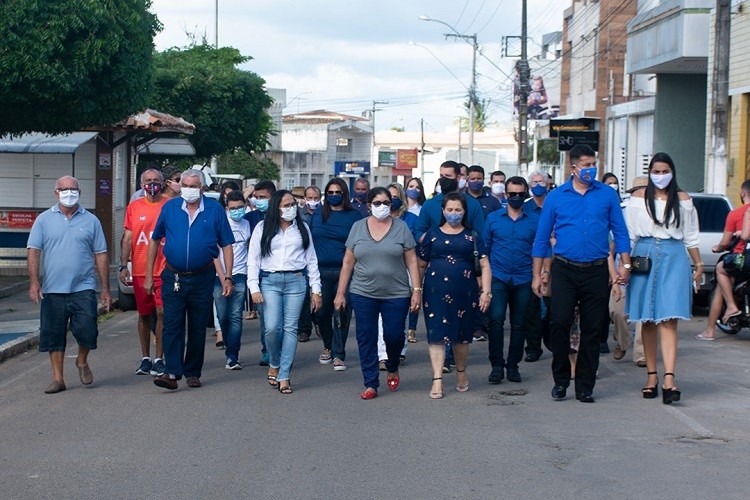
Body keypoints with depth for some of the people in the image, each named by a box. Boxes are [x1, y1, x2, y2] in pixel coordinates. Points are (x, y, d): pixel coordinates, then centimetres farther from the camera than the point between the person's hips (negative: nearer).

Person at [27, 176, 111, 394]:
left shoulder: (91, 220, 8)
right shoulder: (44, 219, 6)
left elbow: (101, 255, 9)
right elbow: (33, 251, 2)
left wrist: (106, 288, 5)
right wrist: (34, 282, -10)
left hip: (83, 288, -1)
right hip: (52, 290, 1)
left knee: (87, 330, -10)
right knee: (53, 335, 4)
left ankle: (82, 361, 20)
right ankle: (58, 378, 16)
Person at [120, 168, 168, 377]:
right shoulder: (134, 207, 8)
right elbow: (127, 239, 9)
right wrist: (123, 266, 1)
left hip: (164, 271, -2)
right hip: (139, 271, 2)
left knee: (162, 313, -5)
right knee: (143, 314, 9)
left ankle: (159, 359, 4)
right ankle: (145, 358, 19)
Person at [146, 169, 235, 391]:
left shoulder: (215, 210, -1)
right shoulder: (170, 207, 2)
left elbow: (226, 245, 2)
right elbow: (155, 240, 9)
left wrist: (227, 277, -5)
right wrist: (149, 275, 6)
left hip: (202, 278, 0)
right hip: (173, 278, 0)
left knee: (198, 328, 8)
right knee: (172, 326, -8)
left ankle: (193, 373, 18)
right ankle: (172, 373, -11)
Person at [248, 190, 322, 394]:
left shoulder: (302, 228, 11)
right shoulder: (263, 228, 6)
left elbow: (311, 260, 12)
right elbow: (253, 260, 5)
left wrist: (316, 290, 7)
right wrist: (254, 288, -4)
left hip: (296, 280, 1)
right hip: (270, 281, -1)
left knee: (290, 328, -2)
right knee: (272, 328, -11)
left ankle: (284, 376, 2)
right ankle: (274, 364, 16)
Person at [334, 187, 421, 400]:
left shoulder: (401, 227, 1)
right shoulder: (358, 227, 5)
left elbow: (412, 261, 2)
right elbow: (348, 263, 7)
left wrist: (417, 289, -6)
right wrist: (340, 293, 5)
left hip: (396, 294, -1)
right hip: (363, 294, 1)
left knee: (394, 336, 1)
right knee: (366, 339, 2)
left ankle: (393, 369, 31)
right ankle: (371, 384, 11)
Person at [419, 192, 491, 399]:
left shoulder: (472, 236, 8)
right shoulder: (433, 234, 8)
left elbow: (484, 265, 6)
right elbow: (421, 265, 11)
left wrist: (486, 292, -3)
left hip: (465, 292, 1)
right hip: (436, 292, -1)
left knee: (462, 335, 9)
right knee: (437, 334, -5)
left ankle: (461, 372, 30)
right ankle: (437, 380, -4)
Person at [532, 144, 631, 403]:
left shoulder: (607, 195, 6)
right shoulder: (556, 197, 4)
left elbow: (620, 232, 8)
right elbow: (542, 238, 8)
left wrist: (625, 265, -3)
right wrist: (537, 275, 5)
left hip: (596, 271, 1)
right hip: (564, 269, -1)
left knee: (592, 329, 4)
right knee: (559, 323, -10)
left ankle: (585, 386, 13)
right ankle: (560, 379, 8)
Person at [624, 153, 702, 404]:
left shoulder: (683, 200, 10)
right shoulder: (638, 198, 9)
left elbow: (690, 237, 14)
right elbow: (629, 234, 7)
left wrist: (698, 264, 12)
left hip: (673, 259, -1)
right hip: (644, 257, 1)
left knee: (668, 320, -11)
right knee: (647, 320, 4)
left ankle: (669, 378, -20)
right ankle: (652, 375, 12)